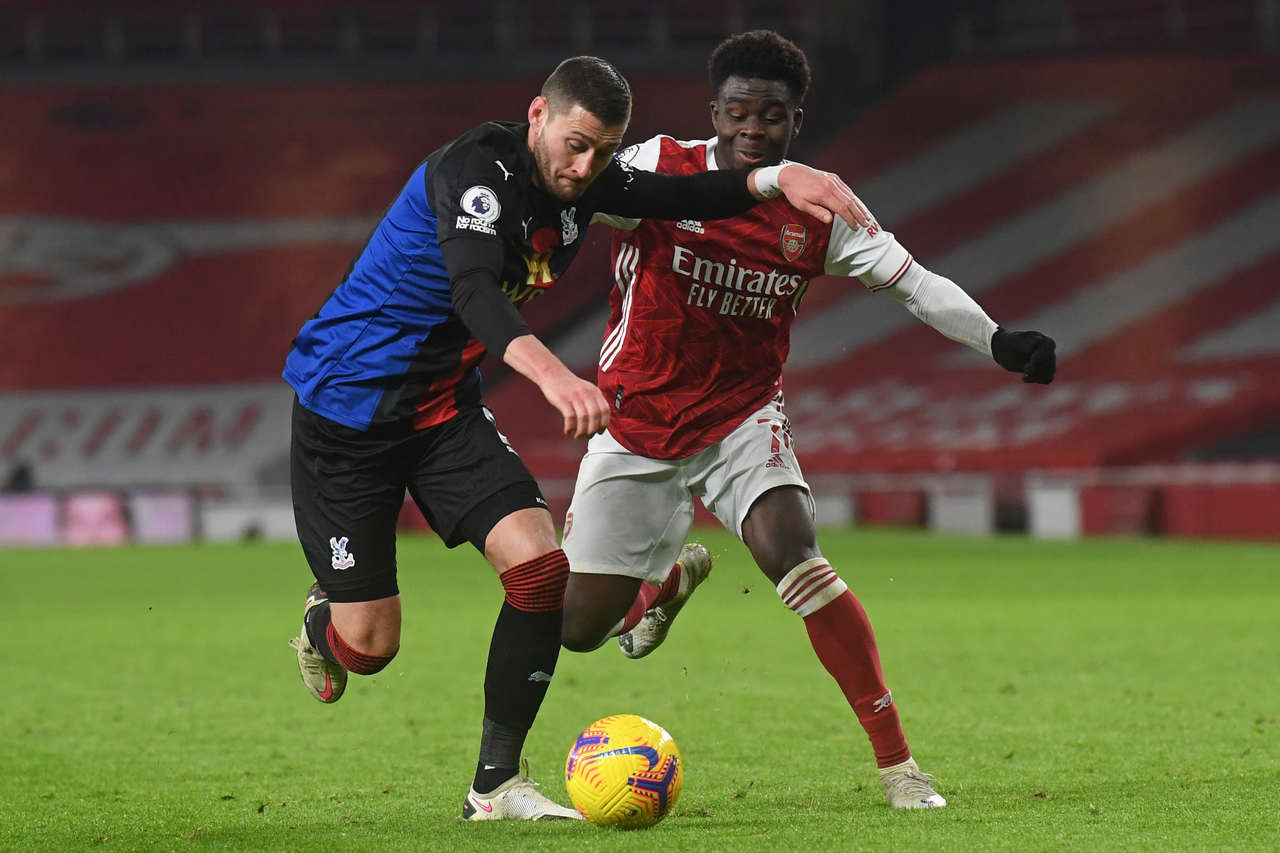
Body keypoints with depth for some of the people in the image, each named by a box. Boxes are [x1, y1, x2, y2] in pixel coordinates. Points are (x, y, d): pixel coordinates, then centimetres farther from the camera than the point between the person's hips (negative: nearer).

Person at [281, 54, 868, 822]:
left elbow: (676, 196, 10)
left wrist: (776, 178, -9)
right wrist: (550, 372, -59)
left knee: (542, 570, -14)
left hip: (446, 404, 7)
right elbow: (473, 291, -42)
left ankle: (496, 785, -2)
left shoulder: (582, 181, -2)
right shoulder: (477, 169, -26)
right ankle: (323, 618, 35)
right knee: (368, 645, -5)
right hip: (348, 402, -7)